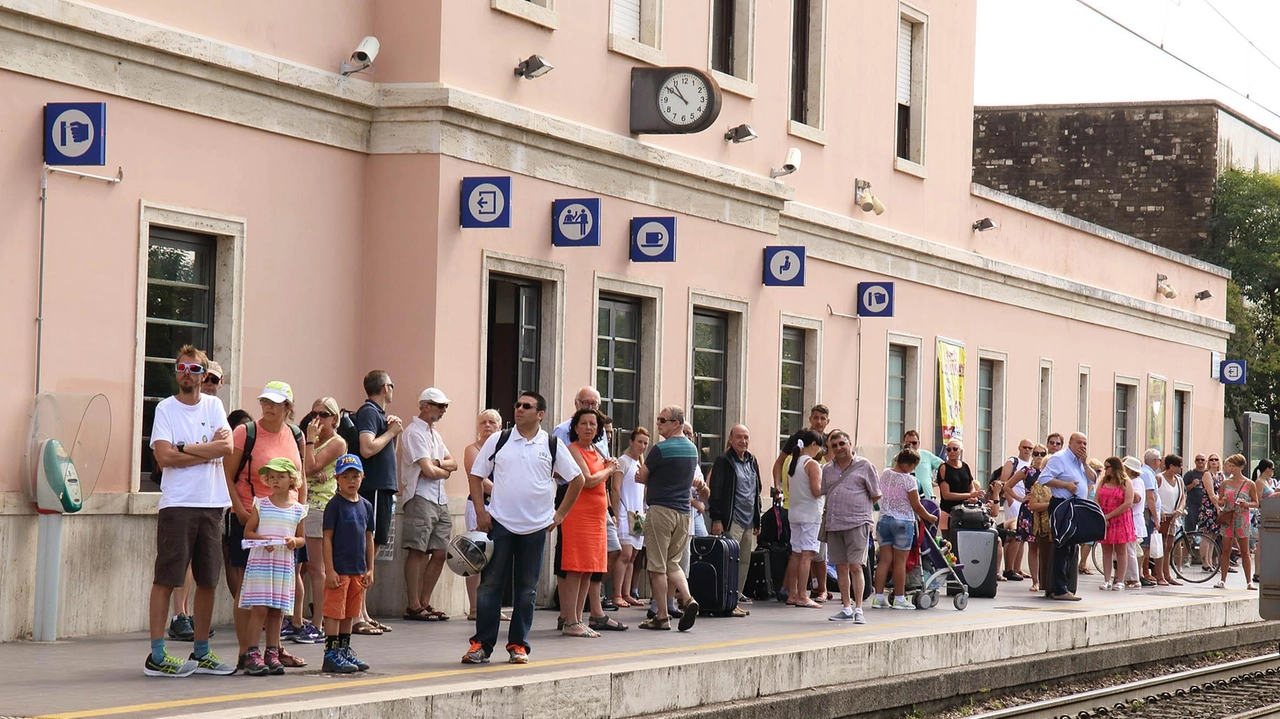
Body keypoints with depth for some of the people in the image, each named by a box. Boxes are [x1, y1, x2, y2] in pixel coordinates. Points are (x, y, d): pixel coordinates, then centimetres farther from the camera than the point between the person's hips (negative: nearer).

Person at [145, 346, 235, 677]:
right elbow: (164, 456, -13)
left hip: (212, 504, 5)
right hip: (177, 504, -5)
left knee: (208, 581, 9)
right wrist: (208, 452, -8)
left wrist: (185, 449, -10)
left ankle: (200, 653, 18)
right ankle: (156, 656, -6)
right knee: (166, 579, -6)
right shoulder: (166, 408, 0)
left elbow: (227, 445, -4)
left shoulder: (213, 405, 11)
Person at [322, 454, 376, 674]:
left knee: (350, 613, 14)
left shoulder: (366, 506, 9)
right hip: (339, 569, -6)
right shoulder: (335, 505, -8)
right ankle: (331, 653, 1)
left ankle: (345, 650, 23)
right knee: (334, 612, -3)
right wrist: (330, 570, -14)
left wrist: (370, 569, 12)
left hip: (358, 570, 6)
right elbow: (327, 538, -10)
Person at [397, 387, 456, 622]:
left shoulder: (434, 433, 21)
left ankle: (425, 602, 14)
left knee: (440, 552, 7)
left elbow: (453, 464, 16)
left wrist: (437, 463, -5)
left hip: (440, 500, 9)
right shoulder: (414, 432, -8)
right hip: (420, 498, -9)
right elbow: (428, 471, -16)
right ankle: (413, 606, -6)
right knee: (417, 552, -8)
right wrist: (444, 471, 5)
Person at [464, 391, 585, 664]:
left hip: (536, 527, 1)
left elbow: (577, 479, 10)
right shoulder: (498, 440, 3)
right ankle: (482, 644, 3)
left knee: (527, 589, 6)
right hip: (499, 523, -1)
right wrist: (480, 512, -3)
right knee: (490, 584, -2)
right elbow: (476, 475, 7)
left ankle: (518, 644, 13)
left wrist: (560, 514, 5)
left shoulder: (552, 445, 3)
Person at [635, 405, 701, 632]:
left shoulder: (661, 449, -13)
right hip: (683, 511, 7)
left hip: (661, 509, -7)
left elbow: (641, 477, -5)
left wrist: (649, 480, 17)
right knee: (672, 562, 15)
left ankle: (661, 616, 1)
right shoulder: (692, 449, 12)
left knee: (657, 565, 0)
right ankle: (687, 599, -8)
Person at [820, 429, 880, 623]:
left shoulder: (864, 466, 1)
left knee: (855, 566, -11)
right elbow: (823, 494, 23)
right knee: (841, 567, 8)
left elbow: (876, 495, 5)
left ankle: (858, 609, -8)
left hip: (857, 524, -5)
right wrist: (835, 511, 13)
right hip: (834, 525, 5)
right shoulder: (827, 469, 14)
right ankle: (846, 609, 16)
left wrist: (859, 507, 8)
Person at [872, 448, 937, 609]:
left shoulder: (884, 474, 5)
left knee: (885, 560, 6)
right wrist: (928, 517, 6)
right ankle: (899, 599, 5)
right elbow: (916, 506, -9)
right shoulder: (908, 479, -13)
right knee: (900, 561, 1)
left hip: (884, 519, 6)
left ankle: (878, 597, 4)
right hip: (903, 522, -5)